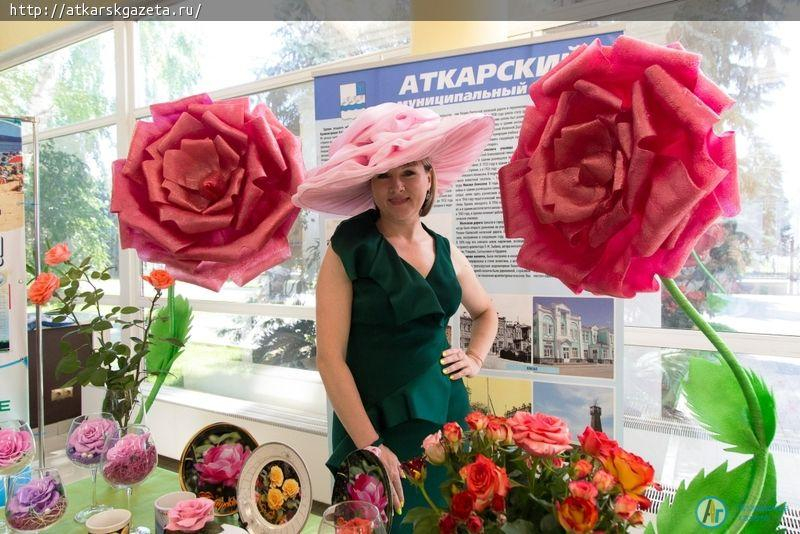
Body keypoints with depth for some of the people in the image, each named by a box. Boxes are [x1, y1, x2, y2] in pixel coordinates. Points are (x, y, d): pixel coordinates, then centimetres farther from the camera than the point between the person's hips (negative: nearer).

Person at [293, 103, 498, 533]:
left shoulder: (444, 251, 5)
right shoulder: (348, 251, -10)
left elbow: (485, 311, 23)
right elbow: (329, 358, -14)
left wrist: (475, 358, 6)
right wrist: (371, 444, -17)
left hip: (446, 416, 5)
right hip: (372, 427, -4)